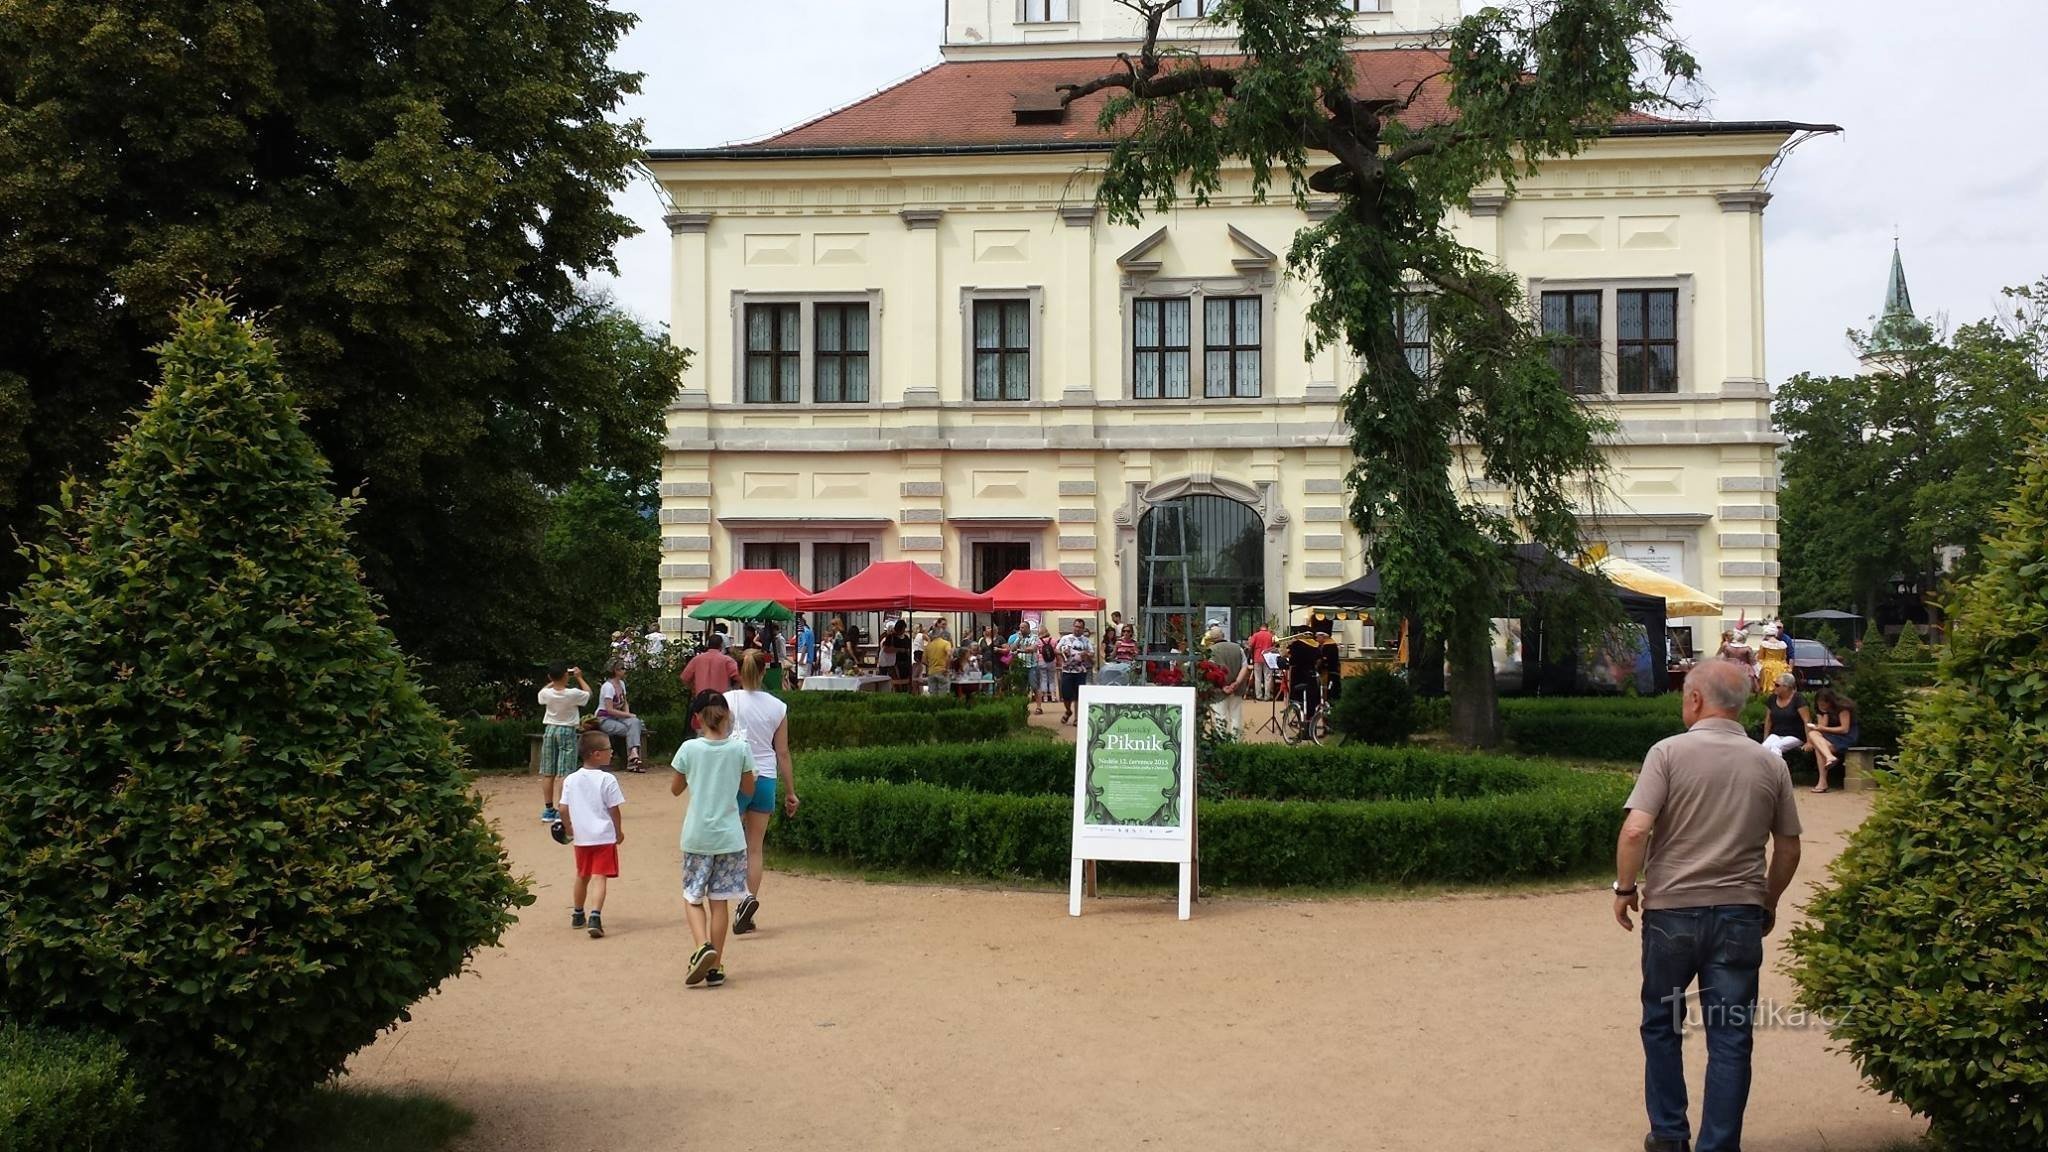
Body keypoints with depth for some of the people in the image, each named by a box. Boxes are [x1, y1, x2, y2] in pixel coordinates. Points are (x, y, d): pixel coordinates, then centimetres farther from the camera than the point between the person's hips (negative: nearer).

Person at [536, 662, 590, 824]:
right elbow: (588, 692, 6)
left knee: (548, 773, 9)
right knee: (564, 774, -6)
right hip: (567, 731, -4)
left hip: (549, 730, 4)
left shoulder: (546, 694, -7)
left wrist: (554, 681, 21)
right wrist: (579, 678, 15)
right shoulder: (573, 694, -16)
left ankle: (548, 810, 14)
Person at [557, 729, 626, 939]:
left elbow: (563, 809, 3)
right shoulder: (607, 779, -11)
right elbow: (614, 810, -7)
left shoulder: (570, 780, 3)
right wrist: (619, 832, 7)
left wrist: (569, 829, 19)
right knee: (599, 877, -8)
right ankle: (595, 916, -24)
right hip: (604, 836, -5)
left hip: (581, 837, 5)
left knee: (582, 876, 21)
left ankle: (577, 915, 35)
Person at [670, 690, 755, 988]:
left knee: (692, 898, 12)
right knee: (718, 901, 8)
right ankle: (715, 966, 10)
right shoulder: (739, 749, -5)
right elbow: (749, 790, 8)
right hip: (729, 837, 1)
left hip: (696, 837, -1)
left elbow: (675, 789, 7)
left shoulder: (689, 749, -7)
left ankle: (703, 947, -12)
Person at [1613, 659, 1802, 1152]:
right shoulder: (1770, 765, 2)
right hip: (1740, 913, 2)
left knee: (1662, 1024, 16)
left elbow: (1636, 830, -17)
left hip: (1671, 909, -2)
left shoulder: (1669, 753, -10)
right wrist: (1768, 903, 23)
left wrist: (1625, 889, -3)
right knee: (1730, 1037, 7)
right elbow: (1788, 848, 9)